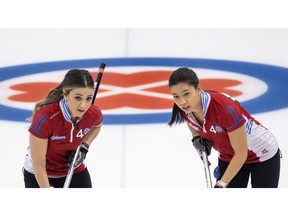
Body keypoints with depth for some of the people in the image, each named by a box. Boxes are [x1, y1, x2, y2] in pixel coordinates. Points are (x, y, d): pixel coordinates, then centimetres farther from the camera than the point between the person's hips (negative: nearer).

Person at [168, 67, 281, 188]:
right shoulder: (184, 109, -18)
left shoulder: (225, 107, -38)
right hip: (228, 157, 6)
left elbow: (241, 154, -30)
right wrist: (196, 137, -11)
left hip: (263, 155, -5)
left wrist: (221, 185, -30)